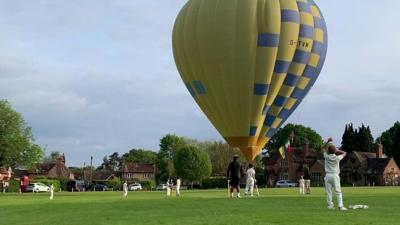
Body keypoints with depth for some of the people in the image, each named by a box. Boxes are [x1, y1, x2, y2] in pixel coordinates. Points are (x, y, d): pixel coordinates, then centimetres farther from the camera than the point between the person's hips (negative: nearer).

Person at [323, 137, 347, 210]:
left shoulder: (326, 157, 0)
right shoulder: (337, 158, -3)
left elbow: (323, 149, 18)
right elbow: (344, 153, 15)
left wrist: (328, 142, 16)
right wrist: (337, 151, 9)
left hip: (328, 175, 2)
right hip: (335, 175, -1)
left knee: (328, 192, 5)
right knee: (338, 191, -2)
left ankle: (330, 205, 3)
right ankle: (340, 206, -11)